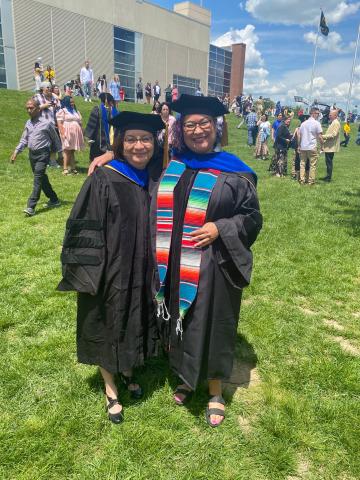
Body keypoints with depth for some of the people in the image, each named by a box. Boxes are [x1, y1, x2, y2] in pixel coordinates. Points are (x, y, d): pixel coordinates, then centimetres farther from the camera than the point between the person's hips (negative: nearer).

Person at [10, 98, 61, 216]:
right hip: (32, 154, 7)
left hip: (43, 154, -7)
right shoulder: (28, 123, 10)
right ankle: (54, 200, 28)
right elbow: (24, 140, 13)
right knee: (42, 179, 13)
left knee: (38, 179, -13)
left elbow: (55, 139, 2)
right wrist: (16, 151, 4)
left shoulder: (46, 123, -7)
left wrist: (60, 153, 6)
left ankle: (31, 206, -17)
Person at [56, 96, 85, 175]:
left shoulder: (76, 111, 22)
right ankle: (65, 169, -8)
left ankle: (73, 168, 8)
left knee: (72, 151, 7)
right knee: (67, 151, -9)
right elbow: (59, 123, -7)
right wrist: (63, 133, -18)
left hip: (76, 134, 6)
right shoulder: (62, 111, 1)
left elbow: (80, 123, 22)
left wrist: (81, 134, 15)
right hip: (67, 134, -6)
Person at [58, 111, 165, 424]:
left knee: (133, 327, 21)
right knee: (108, 331, 14)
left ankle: (128, 372, 49)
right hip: (110, 274, -4)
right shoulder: (103, 181, -16)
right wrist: (89, 275, -17)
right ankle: (111, 389, 37)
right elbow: (85, 231, -15)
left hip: (143, 275, 5)